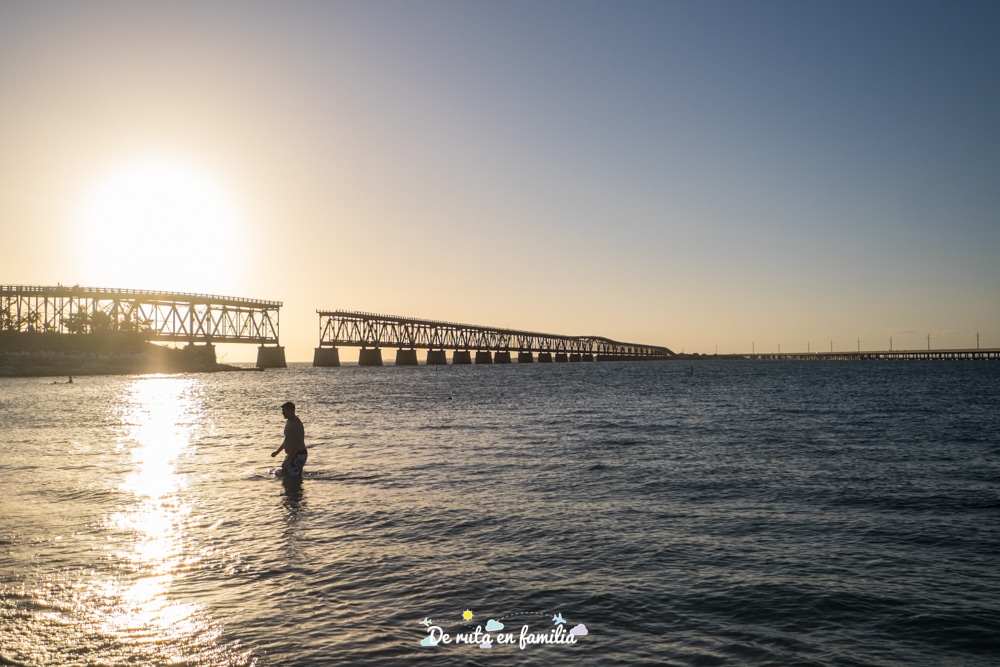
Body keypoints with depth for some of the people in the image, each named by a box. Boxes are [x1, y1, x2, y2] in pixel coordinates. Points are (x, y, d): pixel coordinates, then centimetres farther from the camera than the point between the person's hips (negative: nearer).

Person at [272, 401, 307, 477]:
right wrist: (277, 451, 24)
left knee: (293, 476, -13)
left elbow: (296, 444, -26)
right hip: (292, 454, 11)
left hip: (298, 455, -11)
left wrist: (288, 460, -26)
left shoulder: (296, 424, -22)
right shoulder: (289, 421, 10)